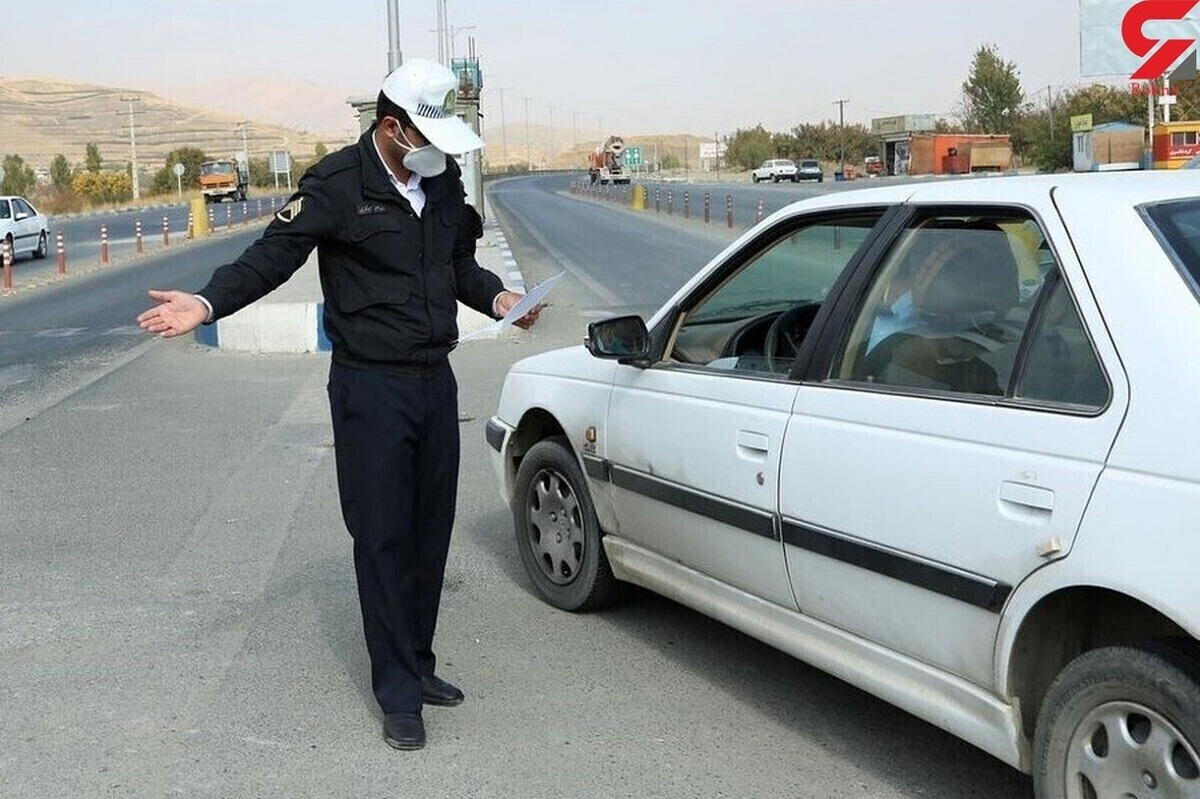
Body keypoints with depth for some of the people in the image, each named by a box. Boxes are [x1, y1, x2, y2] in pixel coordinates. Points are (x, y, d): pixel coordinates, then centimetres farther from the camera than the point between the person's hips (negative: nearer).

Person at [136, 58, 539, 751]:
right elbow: (272, 256, -16)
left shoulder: (444, 180, 9)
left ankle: (418, 666, 27)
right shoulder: (337, 185, -10)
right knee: (383, 540, -2)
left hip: (436, 381, 7)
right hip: (371, 388, -6)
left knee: (431, 532, 12)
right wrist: (209, 303, -31)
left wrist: (496, 297, 5)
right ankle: (400, 693, 8)